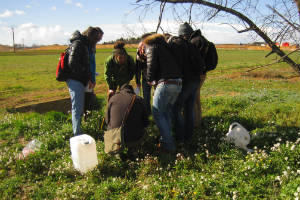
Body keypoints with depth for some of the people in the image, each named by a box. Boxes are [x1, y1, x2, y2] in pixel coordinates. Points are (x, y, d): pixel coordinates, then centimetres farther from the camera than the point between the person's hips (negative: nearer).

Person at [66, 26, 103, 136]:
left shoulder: (87, 45, 16)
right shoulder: (78, 44, -14)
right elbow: (72, 64, -22)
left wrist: (91, 79, 7)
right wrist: (88, 77, -17)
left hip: (81, 81, 9)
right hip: (75, 80, -9)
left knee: (80, 108, 16)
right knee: (77, 109, -5)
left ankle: (78, 132, 27)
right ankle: (77, 135, 1)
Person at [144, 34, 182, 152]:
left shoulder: (152, 47, 6)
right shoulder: (167, 47, 25)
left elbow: (151, 65, -8)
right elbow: (174, 65, 20)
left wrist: (150, 80, 9)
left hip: (165, 84, -8)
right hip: (178, 84, 8)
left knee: (157, 113, -1)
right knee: (167, 112, 19)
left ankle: (168, 145, -3)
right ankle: (166, 139, 25)